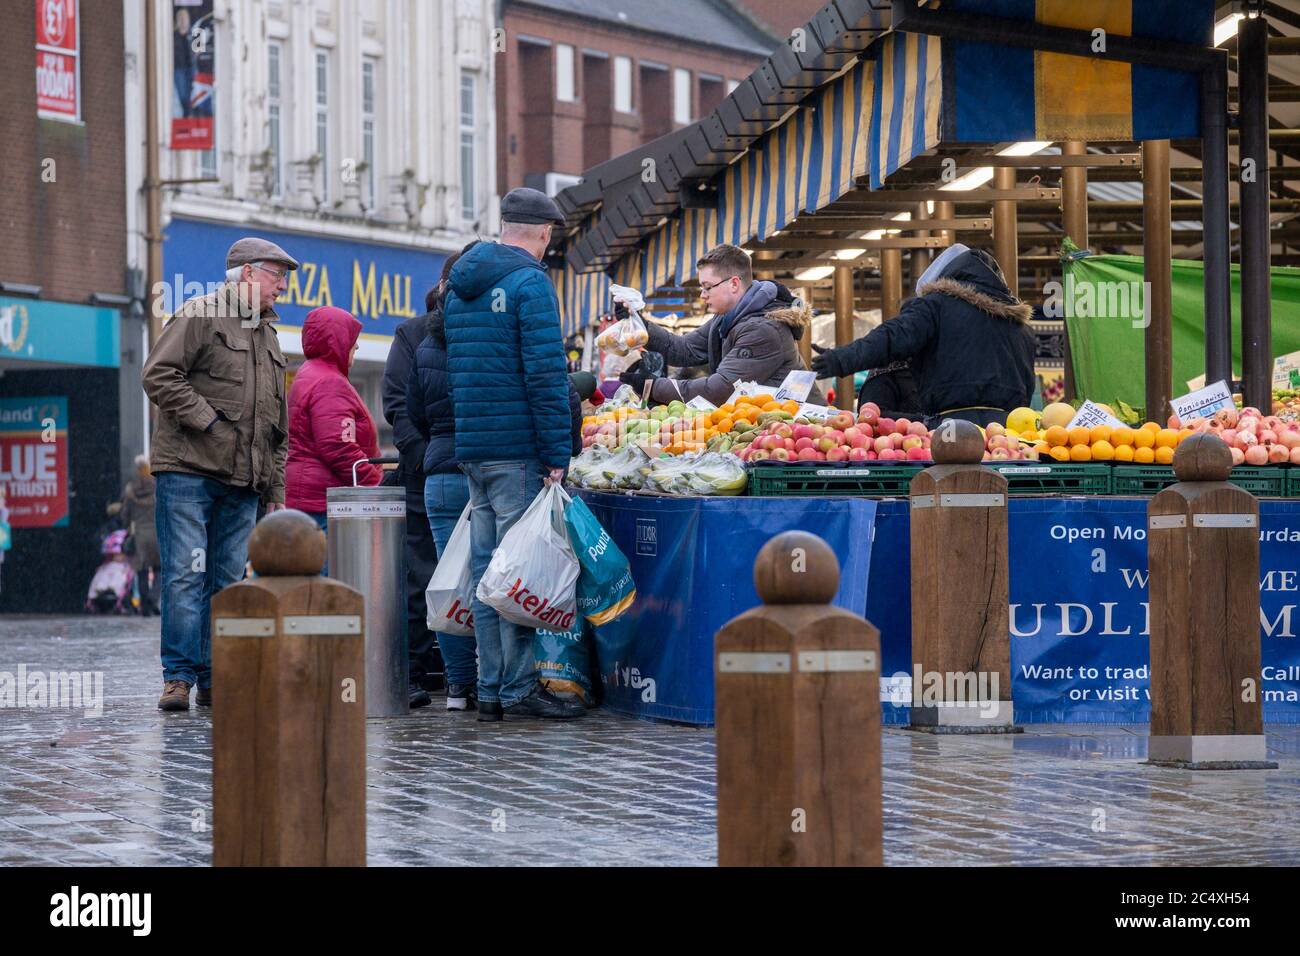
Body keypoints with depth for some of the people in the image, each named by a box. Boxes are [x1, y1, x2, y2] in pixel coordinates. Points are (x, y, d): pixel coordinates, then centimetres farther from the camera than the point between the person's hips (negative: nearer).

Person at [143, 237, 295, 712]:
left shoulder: (268, 335, 22)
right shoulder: (199, 316, -3)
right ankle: (179, 676, -7)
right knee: (186, 575, -9)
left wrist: (275, 489, 19)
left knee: (228, 581, 5)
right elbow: (159, 376, -13)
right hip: (188, 471, -7)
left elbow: (279, 424, 25)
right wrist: (206, 420, -15)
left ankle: (214, 679, 9)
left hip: (242, 480, 7)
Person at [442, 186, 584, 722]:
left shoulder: (459, 286, 16)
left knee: (486, 568, 9)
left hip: (471, 450, 8)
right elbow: (546, 374, -15)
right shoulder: (529, 282, -10)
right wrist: (557, 454, -15)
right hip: (519, 450, -8)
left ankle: (490, 689, 10)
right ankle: (519, 688, -7)